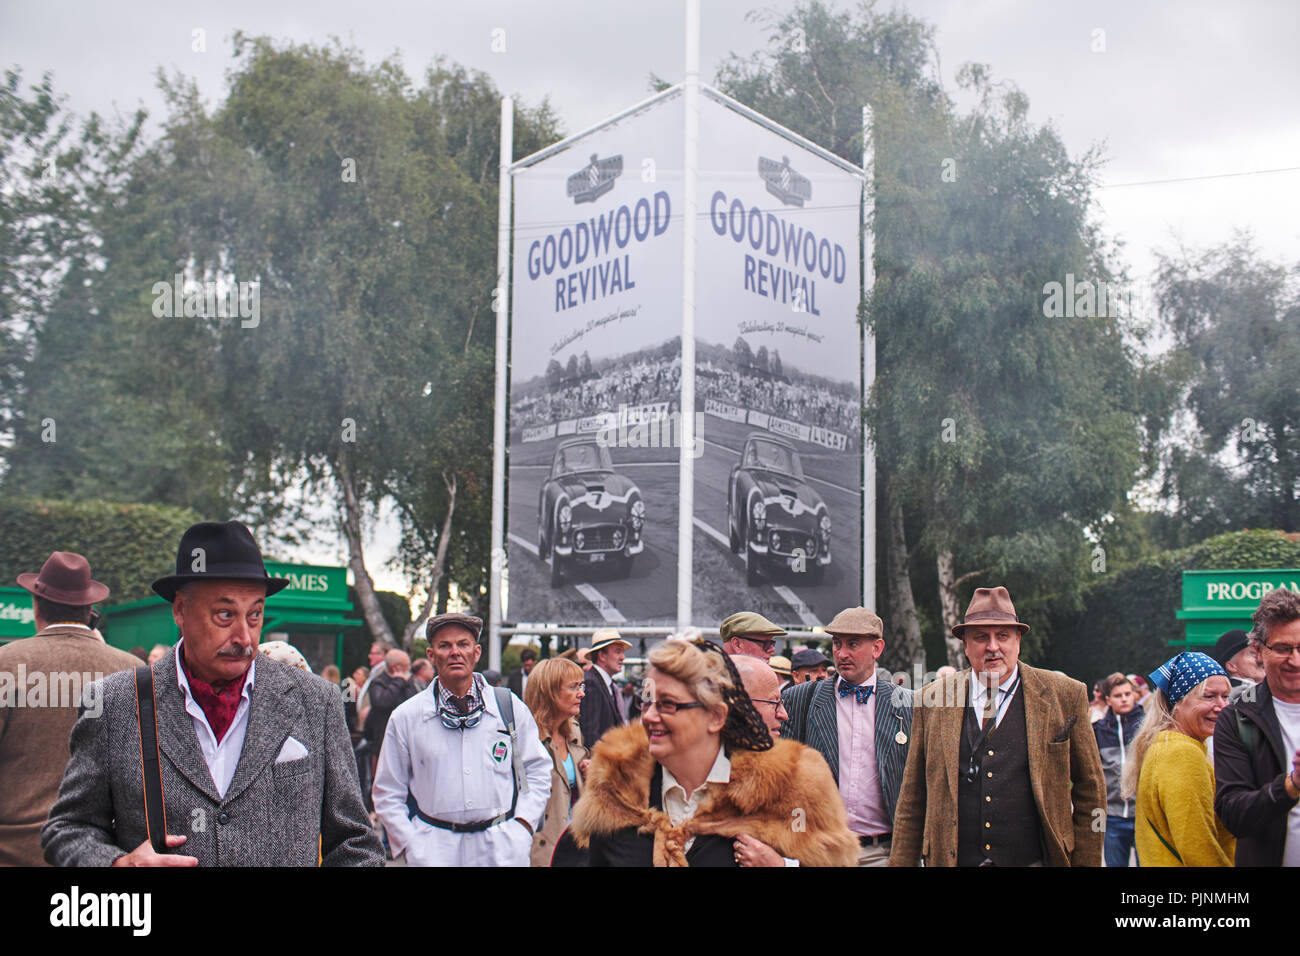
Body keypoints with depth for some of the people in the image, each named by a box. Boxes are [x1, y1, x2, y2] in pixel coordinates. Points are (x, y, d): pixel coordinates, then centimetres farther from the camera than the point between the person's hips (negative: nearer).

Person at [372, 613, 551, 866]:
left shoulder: (510, 707, 6)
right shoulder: (405, 717, 4)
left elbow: (538, 770, 12)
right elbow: (388, 794, 7)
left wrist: (523, 824, 1)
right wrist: (410, 845, -2)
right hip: (434, 849, -1)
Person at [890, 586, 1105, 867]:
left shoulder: (1065, 696, 1)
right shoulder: (932, 699, 5)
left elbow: (1090, 791, 6)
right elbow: (912, 800, 8)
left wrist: (1086, 863, 3)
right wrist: (900, 862, 4)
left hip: (1032, 860, -1)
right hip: (950, 859, 1)